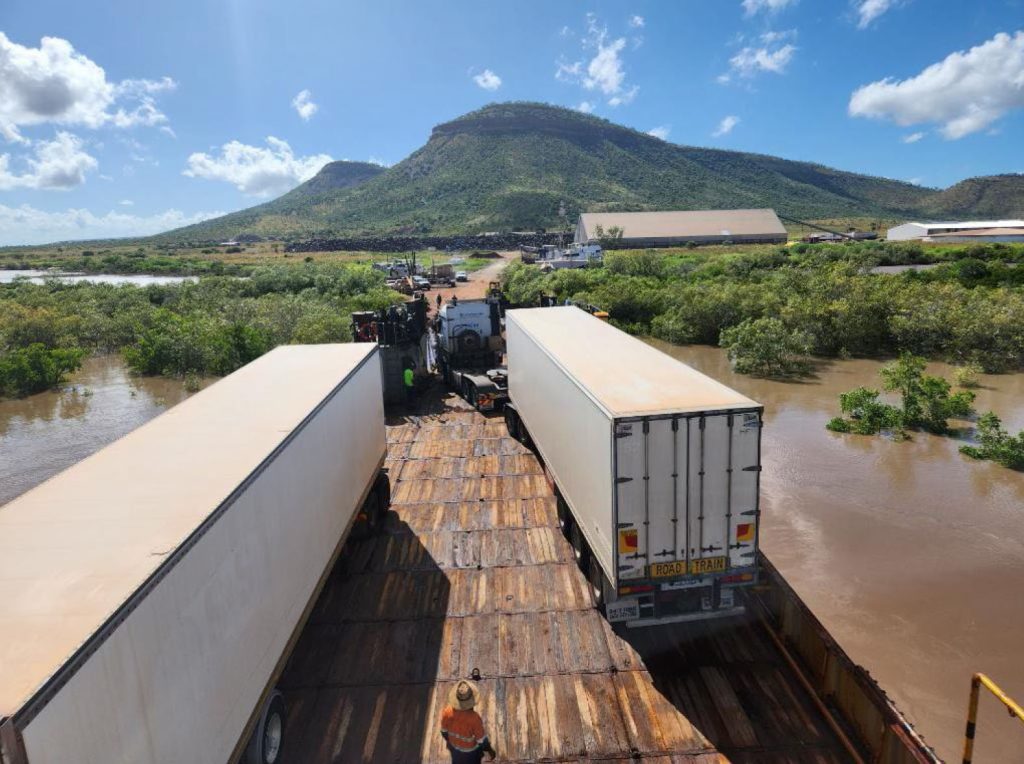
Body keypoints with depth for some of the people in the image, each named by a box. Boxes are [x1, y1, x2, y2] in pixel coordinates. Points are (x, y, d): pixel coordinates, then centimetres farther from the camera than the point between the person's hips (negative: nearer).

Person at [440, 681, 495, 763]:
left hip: (455, 745, 3)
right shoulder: (474, 718, -43)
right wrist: (489, 750, -6)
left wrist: (448, 741, 12)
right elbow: (482, 740, -26)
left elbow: (444, 731, -10)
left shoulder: (447, 711, -31)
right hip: (471, 749, -3)